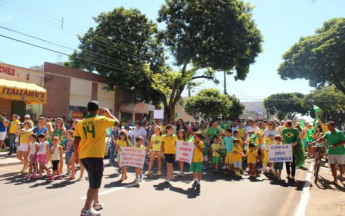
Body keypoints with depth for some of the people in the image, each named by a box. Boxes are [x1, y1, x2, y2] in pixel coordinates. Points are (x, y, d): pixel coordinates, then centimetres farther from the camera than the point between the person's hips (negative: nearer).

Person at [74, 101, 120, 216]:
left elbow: (76, 141, 8)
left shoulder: (80, 123, 7)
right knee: (95, 182, 1)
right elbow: (117, 123, 7)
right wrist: (108, 113, 20)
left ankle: (96, 203, 33)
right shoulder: (101, 119, -6)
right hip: (95, 155, -7)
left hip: (83, 156, 7)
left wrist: (76, 154, 19)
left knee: (93, 180, 22)